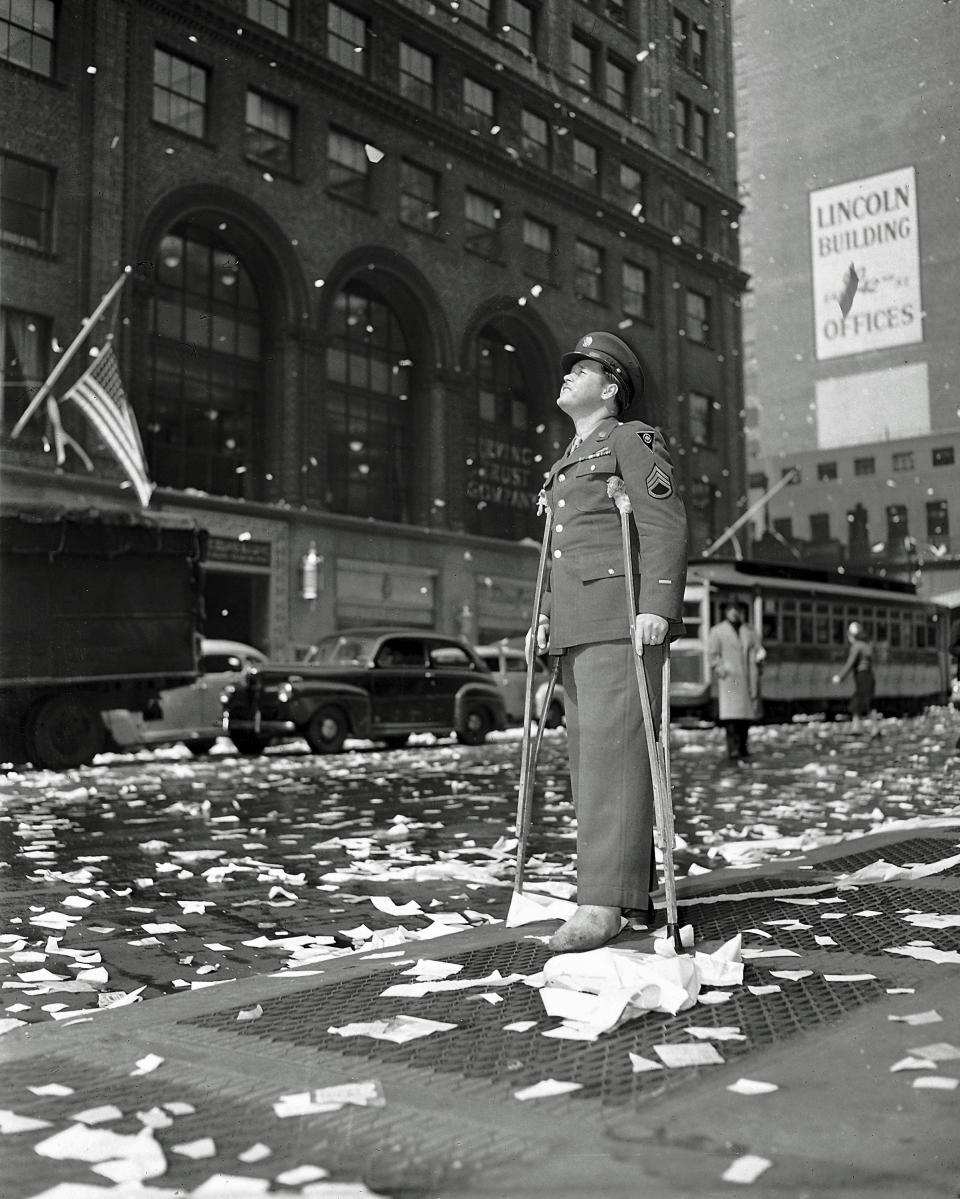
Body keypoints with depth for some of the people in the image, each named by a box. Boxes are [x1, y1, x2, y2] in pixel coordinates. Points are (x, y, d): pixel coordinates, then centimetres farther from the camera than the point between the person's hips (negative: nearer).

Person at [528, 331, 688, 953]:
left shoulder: (632, 440, 1)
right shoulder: (567, 464, 27)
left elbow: (666, 525, -11)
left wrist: (658, 607, -22)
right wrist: (546, 617, 15)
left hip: (623, 619, -9)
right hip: (577, 627, 9)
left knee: (612, 750, -14)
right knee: (588, 754, 6)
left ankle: (603, 902, -17)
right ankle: (637, 886, 13)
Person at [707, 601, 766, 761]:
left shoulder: (750, 632, 19)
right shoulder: (717, 632, 6)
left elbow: (758, 649, 20)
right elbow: (712, 654, 1)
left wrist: (759, 655, -3)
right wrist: (721, 670, -11)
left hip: (749, 680, 4)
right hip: (729, 680, -4)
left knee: (747, 714, 4)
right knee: (731, 713, -13)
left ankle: (743, 747, 15)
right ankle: (733, 749, -13)